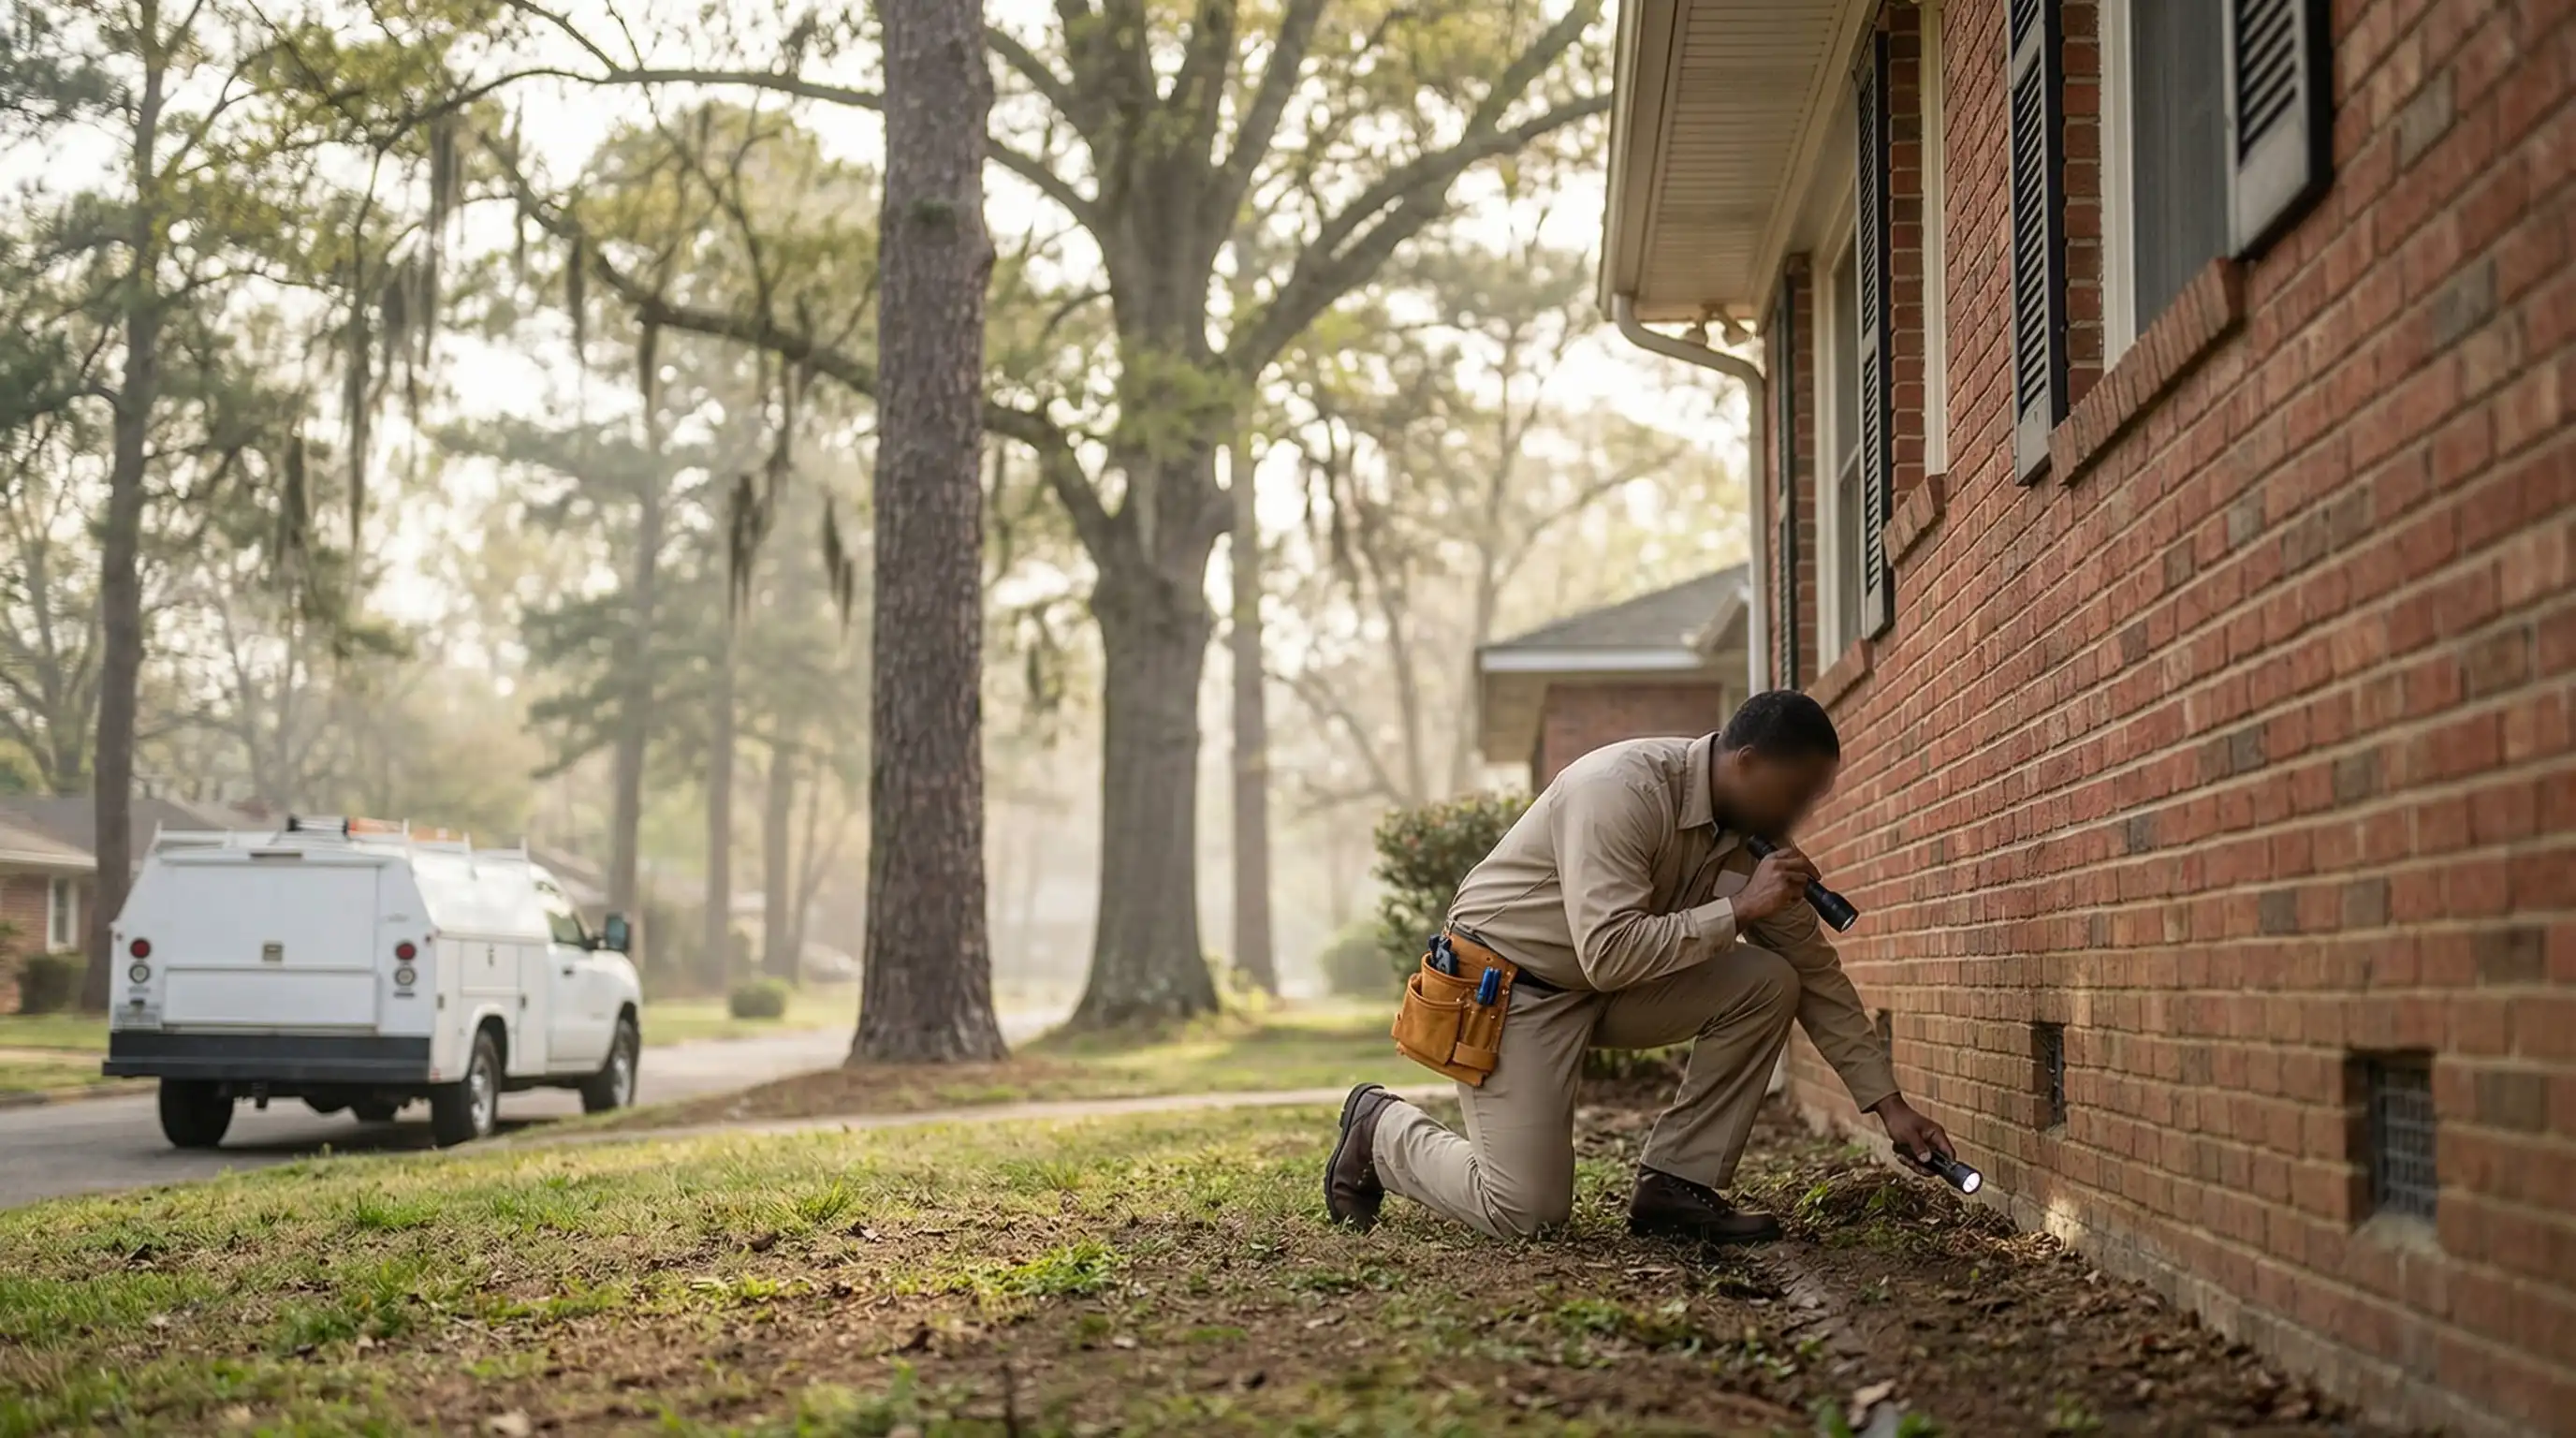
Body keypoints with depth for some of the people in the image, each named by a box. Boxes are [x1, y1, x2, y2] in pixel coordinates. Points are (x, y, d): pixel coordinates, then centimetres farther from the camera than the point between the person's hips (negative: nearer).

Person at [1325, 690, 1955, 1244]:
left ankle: (1676, 1184, -5)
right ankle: (1381, 1127, 13)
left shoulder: (1751, 831, -4)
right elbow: (1610, 953, -35)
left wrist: (1890, 1104, 1)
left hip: (1607, 990, 8)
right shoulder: (1624, 788, -28)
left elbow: (1816, 971, 3)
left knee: (1768, 983, -12)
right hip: (1508, 985, -7)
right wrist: (1738, 909, -30)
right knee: (1526, 1212, -14)